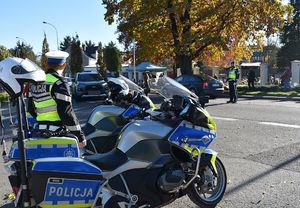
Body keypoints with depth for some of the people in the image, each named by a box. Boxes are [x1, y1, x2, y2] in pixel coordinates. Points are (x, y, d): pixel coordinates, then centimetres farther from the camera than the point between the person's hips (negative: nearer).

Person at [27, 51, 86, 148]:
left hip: (40, 130, 8)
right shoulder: (59, 83, -13)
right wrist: (79, 136, -11)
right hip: (57, 131, -8)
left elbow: (31, 108, 19)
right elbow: (66, 112, -16)